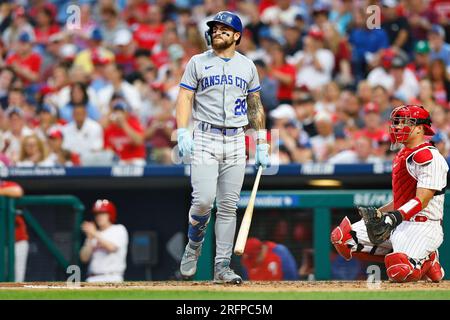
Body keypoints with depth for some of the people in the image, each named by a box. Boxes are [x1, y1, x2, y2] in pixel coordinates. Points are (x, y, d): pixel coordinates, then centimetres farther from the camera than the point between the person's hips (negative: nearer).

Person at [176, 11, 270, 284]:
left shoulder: (247, 66, 12)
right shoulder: (198, 63, 5)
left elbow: (255, 106, 16)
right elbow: (185, 98, 0)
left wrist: (262, 145, 11)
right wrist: (183, 133, -15)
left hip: (236, 141, 2)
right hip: (205, 139, -2)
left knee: (229, 207, 0)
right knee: (203, 200, -16)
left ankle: (222, 266, 3)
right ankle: (194, 246, 12)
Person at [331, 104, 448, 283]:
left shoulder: (429, 157, -13)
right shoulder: (401, 156, 18)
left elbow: (422, 201, -22)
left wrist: (395, 217, -34)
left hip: (423, 226, -10)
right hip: (399, 226, 10)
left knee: (399, 272, -35)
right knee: (341, 236, -1)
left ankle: (426, 260, 1)